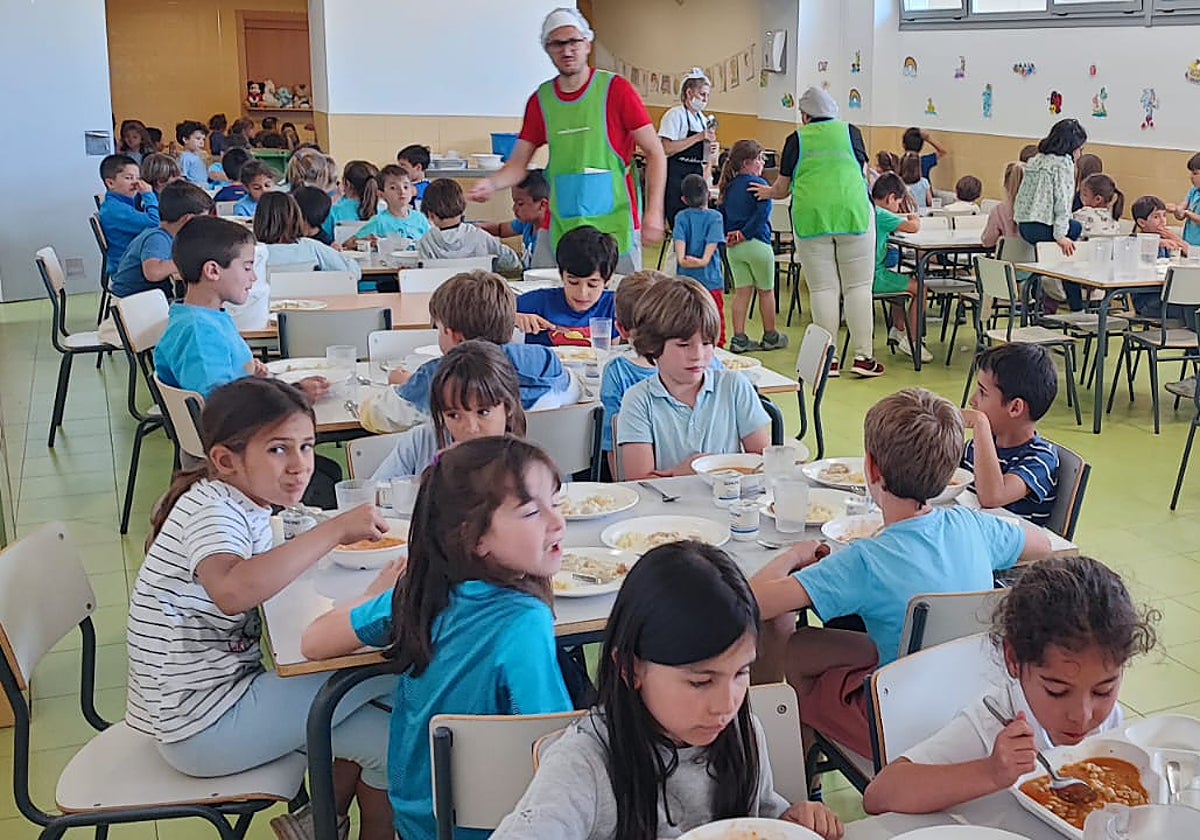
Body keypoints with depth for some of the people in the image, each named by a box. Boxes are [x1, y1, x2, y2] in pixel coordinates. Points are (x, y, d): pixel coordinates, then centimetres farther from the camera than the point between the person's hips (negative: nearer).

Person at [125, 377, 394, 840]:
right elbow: (232, 590, -43)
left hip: (228, 691, 9)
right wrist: (335, 529, -40)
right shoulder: (210, 510, -22)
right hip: (200, 729, -9)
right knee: (391, 664, -12)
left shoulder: (245, 505, 6)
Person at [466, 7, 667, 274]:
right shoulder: (540, 100, 8)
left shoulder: (615, 89, -2)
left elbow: (655, 153, -3)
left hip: (615, 224, -3)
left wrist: (654, 212, -13)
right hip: (560, 227, 3)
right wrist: (491, 184, -12)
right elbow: (518, 164, 9)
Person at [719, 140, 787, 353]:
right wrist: (745, 234, -16)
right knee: (766, 291, 9)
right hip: (756, 243, -6)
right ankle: (770, 337, 20)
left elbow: (723, 213, 13)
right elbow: (763, 212, -20)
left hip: (733, 246, 6)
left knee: (742, 291, 9)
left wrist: (730, 235, 5)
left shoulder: (729, 186, 10)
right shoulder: (757, 183, -11)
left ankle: (739, 338, 6)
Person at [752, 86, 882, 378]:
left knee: (823, 288, 3)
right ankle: (864, 356, 3)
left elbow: (782, 188, 11)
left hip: (811, 216, -1)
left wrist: (767, 192, 33)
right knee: (858, 287, 4)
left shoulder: (797, 139, 7)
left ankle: (828, 359, 4)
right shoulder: (851, 132, 12)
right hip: (853, 212, 1)